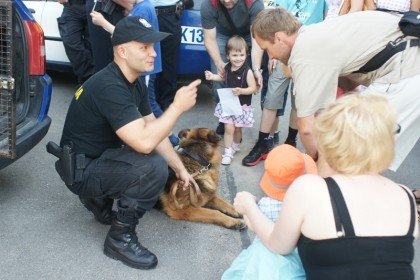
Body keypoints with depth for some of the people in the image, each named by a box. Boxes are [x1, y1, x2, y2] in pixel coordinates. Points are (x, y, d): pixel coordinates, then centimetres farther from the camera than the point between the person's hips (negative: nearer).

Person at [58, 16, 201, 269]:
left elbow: (152, 131, 5)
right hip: (82, 170, -9)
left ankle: (100, 198, 17)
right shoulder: (109, 87, -28)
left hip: (101, 157, 9)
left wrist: (180, 169, 1)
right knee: (154, 168, -28)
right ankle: (120, 238, -9)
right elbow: (144, 142, -36)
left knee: (167, 160, 12)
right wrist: (178, 107, -26)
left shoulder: (135, 82, 2)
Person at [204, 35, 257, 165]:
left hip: (242, 105, -3)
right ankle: (228, 152, 8)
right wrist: (212, 77, 3)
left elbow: (253, 88, -18)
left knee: (237, 129, 14)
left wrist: (241, 91, -34)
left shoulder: (247, 71, -19)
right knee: (229, 128, -2)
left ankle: (235, 145, 41)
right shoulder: (227, 68, -3)